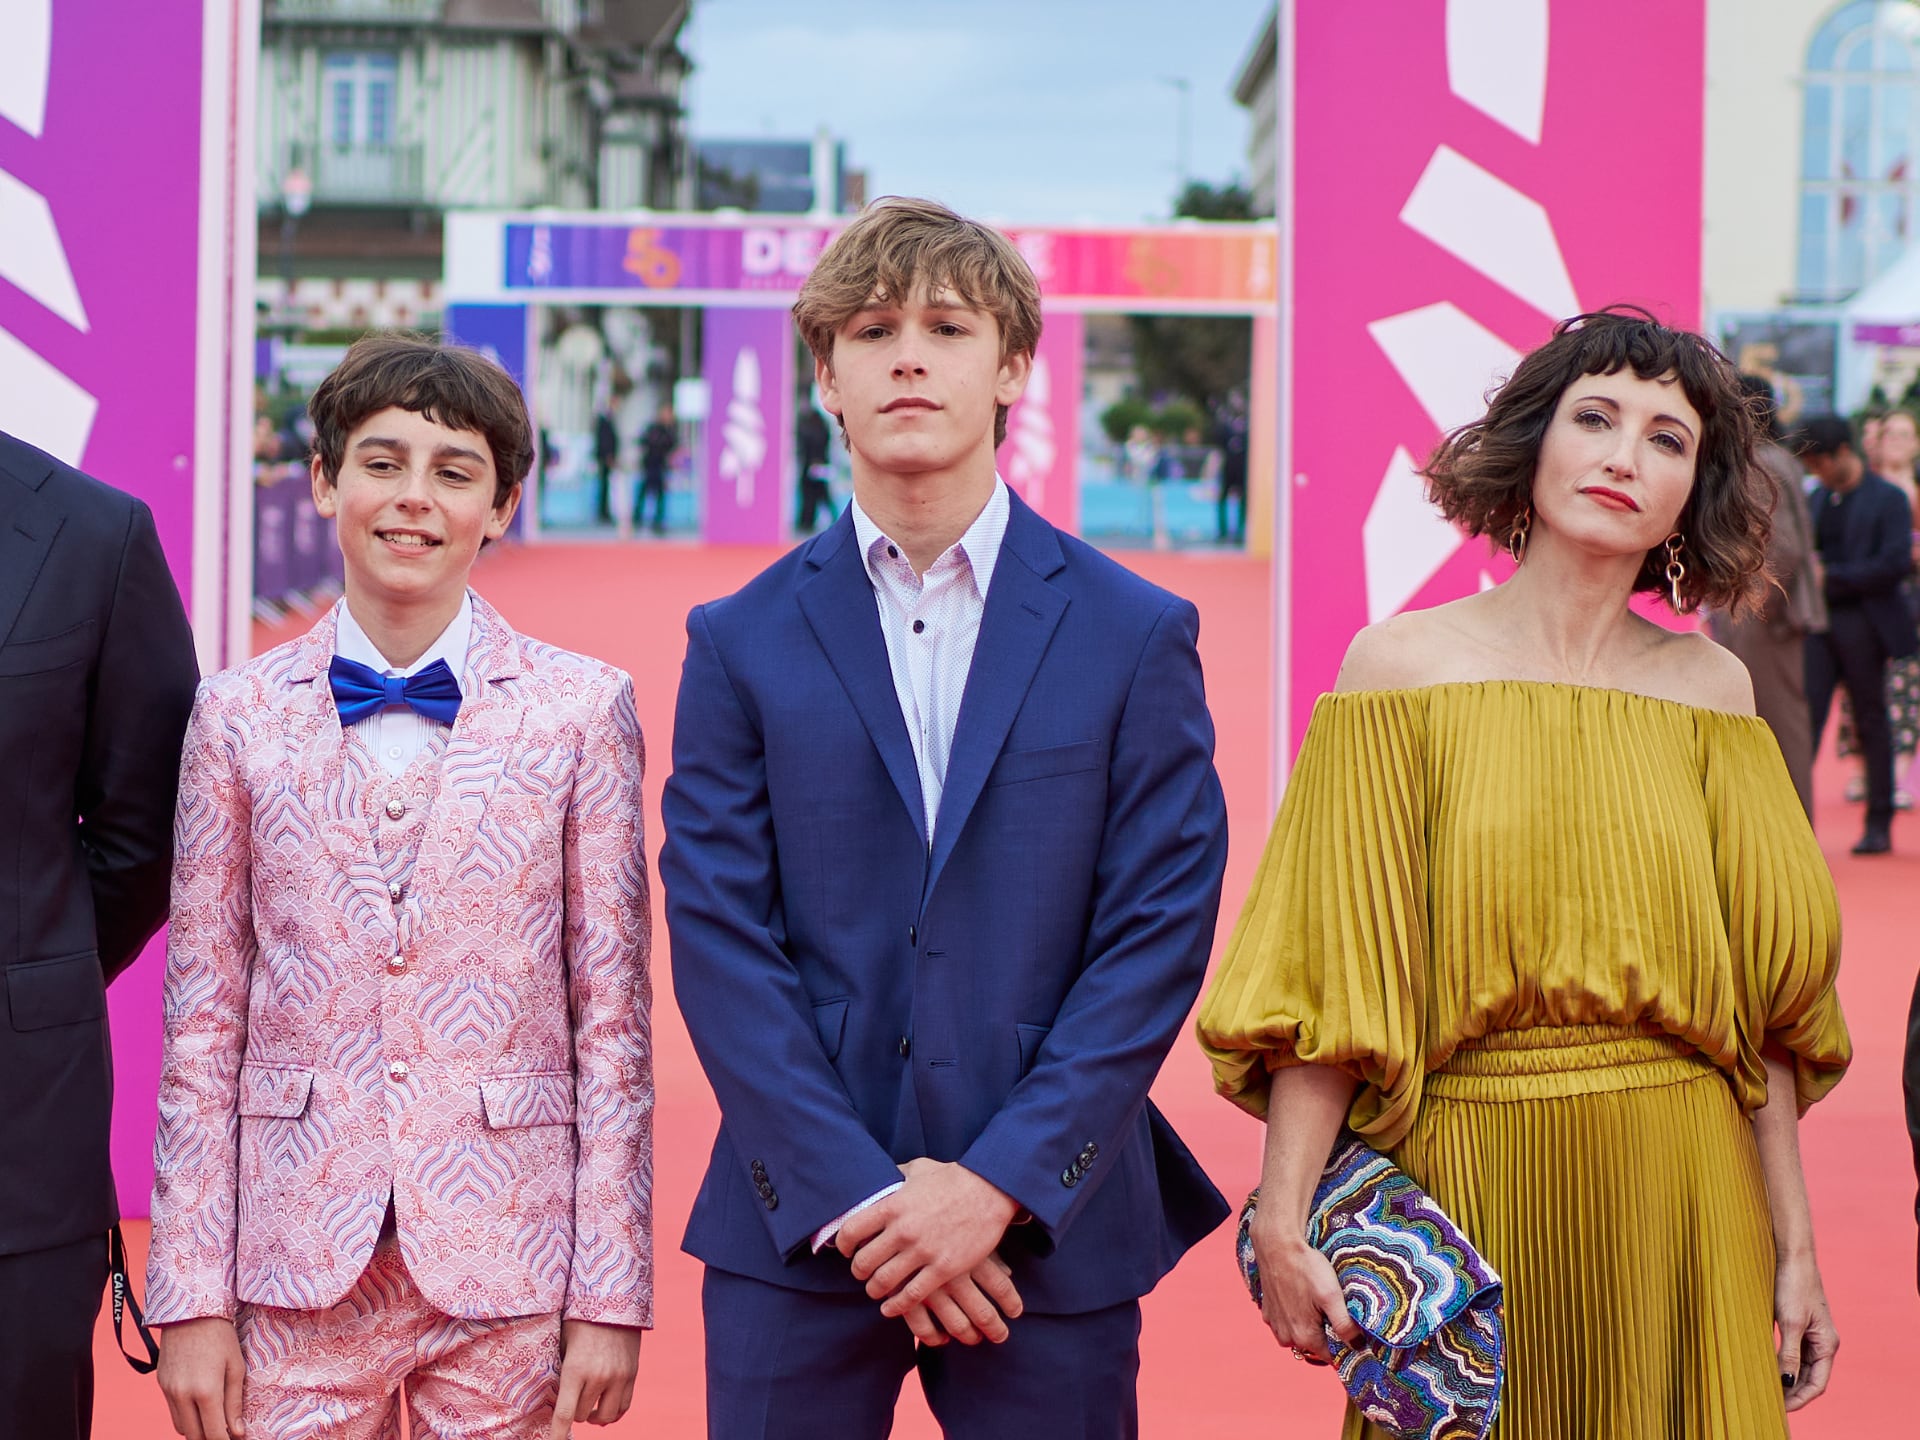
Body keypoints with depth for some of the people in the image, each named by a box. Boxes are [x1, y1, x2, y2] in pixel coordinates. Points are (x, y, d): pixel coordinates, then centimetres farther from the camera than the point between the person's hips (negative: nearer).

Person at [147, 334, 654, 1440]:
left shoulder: (583, 708, 1)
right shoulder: (239, 715, 4)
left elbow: (612, 1016, 0)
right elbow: (201, 1022, 5)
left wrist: (612, 1295, -3)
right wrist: (191, 1297, 1)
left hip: (506, 1267, -1)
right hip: (298, 1266, 1)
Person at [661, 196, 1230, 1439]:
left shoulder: (1138, 636, 2)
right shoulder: (742, 643, 4)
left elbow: (1159, 935, -3)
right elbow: (720, 940, -2)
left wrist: (1000, 1183, -11)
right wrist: (858, 1198, -11)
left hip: (1051, 1234, 0)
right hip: (796, 1235, 1)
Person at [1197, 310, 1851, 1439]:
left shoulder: (1712, 689, 4)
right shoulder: (1403, 664, -3)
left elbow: (1764, 996, 6)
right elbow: (1330, 967, -8)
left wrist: (1795, 1249, 3)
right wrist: (1282, 1222, -14)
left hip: (1681, 1207, 2)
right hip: (1466, 1182, -2)